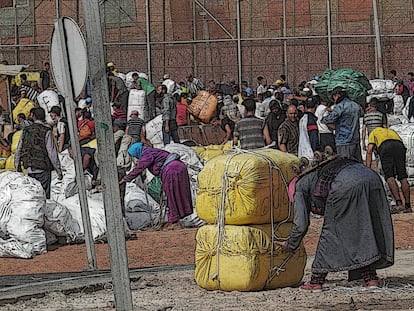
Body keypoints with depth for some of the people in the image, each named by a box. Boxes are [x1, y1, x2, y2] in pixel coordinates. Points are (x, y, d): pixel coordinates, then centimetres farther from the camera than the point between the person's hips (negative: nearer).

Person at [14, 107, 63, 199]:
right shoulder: (46, 131, -9)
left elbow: (18, 151, 9)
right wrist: (59, 170, -6)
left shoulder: (26, 131, 5)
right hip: (43, 169, -5)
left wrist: (18, 168, 20)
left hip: (29, 169, 5)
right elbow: (52, 153, -13)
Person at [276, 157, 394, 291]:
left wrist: (289, 245, 34)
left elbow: (301, 224, 20)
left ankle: (316, 281, 13)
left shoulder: (300, 186, 24)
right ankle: (370, 277, 15)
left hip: (346, 184, -7)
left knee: (331, 231, 7)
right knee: (364, 231, 18)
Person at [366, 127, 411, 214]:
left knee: (390, 177, -8)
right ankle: (408, 206, 3)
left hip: (385, 147, -4)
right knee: (403, 178, 4)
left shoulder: (373, 133, 34)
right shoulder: (392, 131, 45)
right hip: (399, 146, 4)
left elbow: (369, 151, 21)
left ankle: (399, 204, -21)